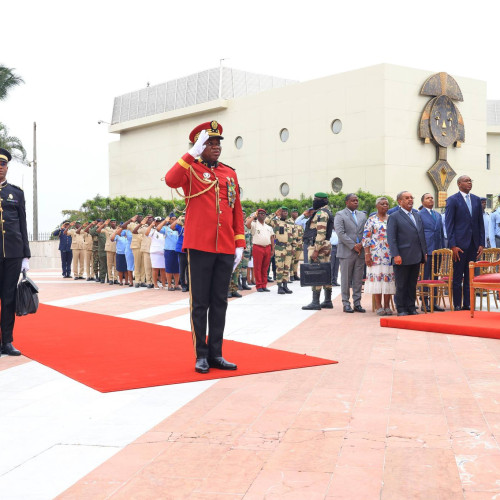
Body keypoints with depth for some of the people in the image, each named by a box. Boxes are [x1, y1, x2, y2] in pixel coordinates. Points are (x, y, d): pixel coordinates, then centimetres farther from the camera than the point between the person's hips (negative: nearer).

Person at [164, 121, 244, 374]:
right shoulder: (191, 169, 0)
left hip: (226, 249, 5)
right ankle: (201, 355, 10)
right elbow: (171, 181, -23)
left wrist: (240, 244, 8)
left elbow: (237, 211, 14)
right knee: (200, 303, 2)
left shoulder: (230, 173, 13)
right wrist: (193, 153, -24)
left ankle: (216, 353, 17)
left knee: (219, 303, 9)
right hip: (200, 246, -4)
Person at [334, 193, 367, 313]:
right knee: (346, 280, 0)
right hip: (347, 252, -5)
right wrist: (353, 246, -14)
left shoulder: (362, 215, 16)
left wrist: (361, 244, -6)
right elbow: (340, 233, -11)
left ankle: (357, 303, 12)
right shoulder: (340, 215, -1)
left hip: (360, 252, 5)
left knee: (358, 280, 6)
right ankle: (346, 304, 6)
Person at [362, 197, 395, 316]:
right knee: (377, 278, -4)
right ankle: (378, 306, 2)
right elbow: (366, 238, -2)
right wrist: (367, 254, -9)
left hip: (391, 255, 3)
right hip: (376, 254, -3)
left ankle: (387, 306, 7)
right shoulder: (371, 220, 2)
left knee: (389, 278, 2)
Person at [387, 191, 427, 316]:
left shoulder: (417, 215, 16)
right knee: (401, 285, 1)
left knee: (412, 284, 11)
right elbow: (391, 238, -9)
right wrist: (395, 255, -17)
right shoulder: (394, 217, -4)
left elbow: (421, 234, 19)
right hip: (402, 258, -6)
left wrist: (424, 252, 12)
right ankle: (401, 309, 8)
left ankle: (411, 308, 18)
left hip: (416, 258, 6)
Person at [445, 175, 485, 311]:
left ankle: (467, 304, 15)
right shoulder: (452, 200, -3)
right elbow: (449, 224, -6)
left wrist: (481, 243, 5)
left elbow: (480, 222, 13)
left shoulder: (476, 200, 12)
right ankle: (457, 306, 5)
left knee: (470, 276, 9)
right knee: (458, 277, 0)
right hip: (460, 243, -5)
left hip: (473, 244, 5)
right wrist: (453, 245, -13)